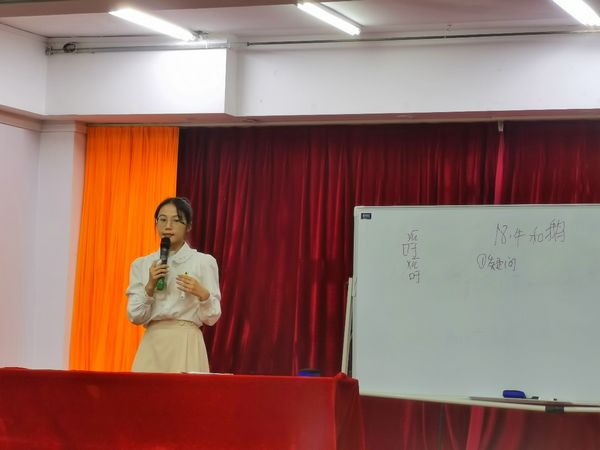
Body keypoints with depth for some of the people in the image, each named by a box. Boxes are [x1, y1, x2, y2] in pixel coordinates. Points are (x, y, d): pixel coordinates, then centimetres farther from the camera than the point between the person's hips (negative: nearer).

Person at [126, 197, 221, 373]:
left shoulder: (204, 262, 2)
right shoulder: (141, 265, 10)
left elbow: (211, 318, 0)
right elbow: (135, 317, 4)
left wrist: (203, 295, -18)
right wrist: (150, 287, -10)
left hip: (186, 346, -3)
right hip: (152, 346, 3)